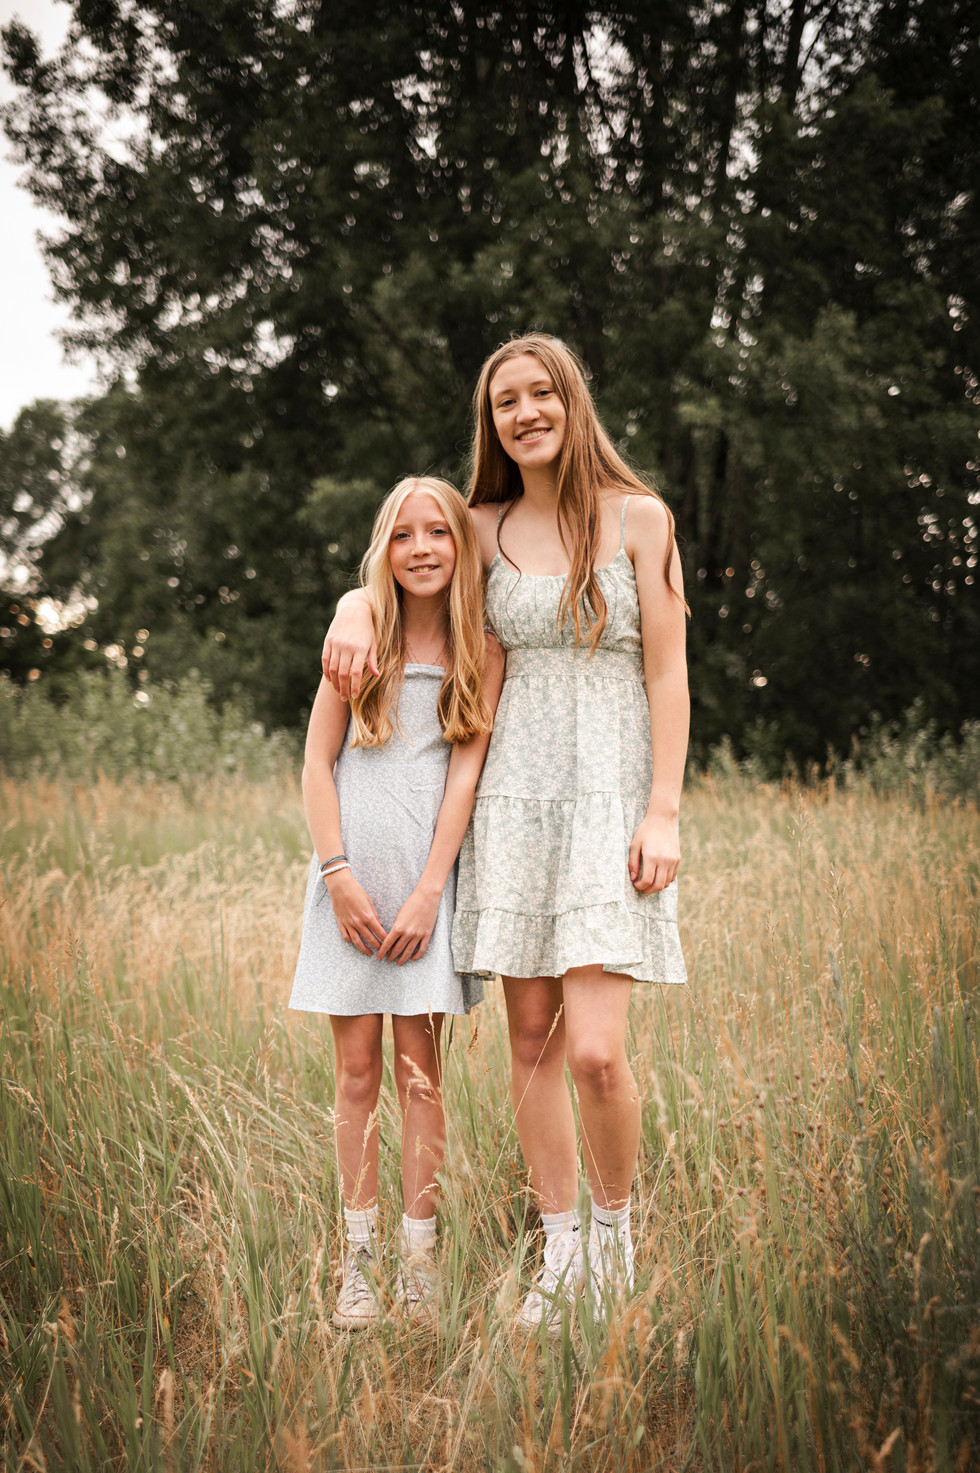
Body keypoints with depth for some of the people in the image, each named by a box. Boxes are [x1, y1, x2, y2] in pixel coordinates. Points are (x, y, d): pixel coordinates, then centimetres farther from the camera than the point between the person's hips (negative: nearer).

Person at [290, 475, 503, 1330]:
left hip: (429, 868, -1)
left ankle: (421, 1259, 5)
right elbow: (317, 762, 4)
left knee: (418, 1066, -1)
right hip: (352, 867, 1)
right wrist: (339, 874, -6)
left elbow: (466, 773, -2)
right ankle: (360, 1259, 9)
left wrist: (428, 891, -9)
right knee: (357, 1068, 3)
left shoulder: (482, 650, 4)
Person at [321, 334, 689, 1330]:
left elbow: (668, 674, -2)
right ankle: (560, 1255, 17)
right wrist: (354, 609, 3)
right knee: (531, 1041, 5)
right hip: (514, 793, 4)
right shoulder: (485, 529, 9)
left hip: (611, 793, -3)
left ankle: (615, 1220, 13)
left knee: (594, 1051, -13)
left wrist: (663, 813, -9)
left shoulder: (639, 518, 0)